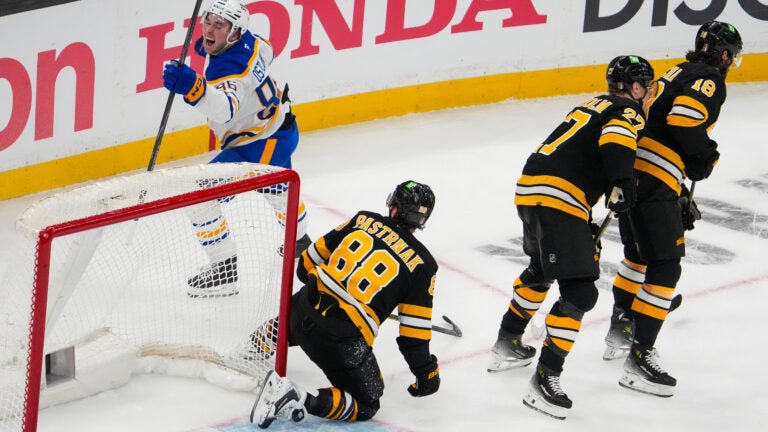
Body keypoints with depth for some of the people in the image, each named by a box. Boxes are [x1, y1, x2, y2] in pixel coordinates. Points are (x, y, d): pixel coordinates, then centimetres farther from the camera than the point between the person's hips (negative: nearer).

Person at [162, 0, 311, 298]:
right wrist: (210, 49, 11)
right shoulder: (246, 40, -8)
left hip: (258, 147, -10)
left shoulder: (230, 67, -35)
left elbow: (225, 108, -55)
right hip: (281, 128, 10)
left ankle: (224, 272, -8)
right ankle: (299, 242, 64)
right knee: (277, 189, 37)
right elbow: (266, 54, 17)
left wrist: (193, 87, -73)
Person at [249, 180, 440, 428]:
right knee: (366, 406, 5)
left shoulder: (364, 220, 9)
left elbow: (307, 263, 19)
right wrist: (426, 374, 13)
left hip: (306, 306, 6)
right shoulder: (422, 264, -1)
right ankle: (300, 401, -14)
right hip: (345, 340, -6)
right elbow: (414, 331, -1)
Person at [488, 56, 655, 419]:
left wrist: (587, 230, 35)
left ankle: (507, 344, 46)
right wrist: (621, 182, -31)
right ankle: (545, 379, -17)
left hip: (530, 189, 10)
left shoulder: (595, 106, 28)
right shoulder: (629, 112, 1)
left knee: (542, 269, 34)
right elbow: (615, 139, -24)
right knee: (579, 291, -11)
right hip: (556, 199, -10)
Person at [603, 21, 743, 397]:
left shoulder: (679, 74, 23)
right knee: (665, 266, -6)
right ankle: (639, 357, -10)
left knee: (639, 253, 28)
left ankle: (619, 333, 41)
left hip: (630, 171, 10)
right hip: (653, 183, -10)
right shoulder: (709, 80, -6)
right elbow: (684, 119, -25)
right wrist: (706, 157, -7)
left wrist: (682, 196, 29)